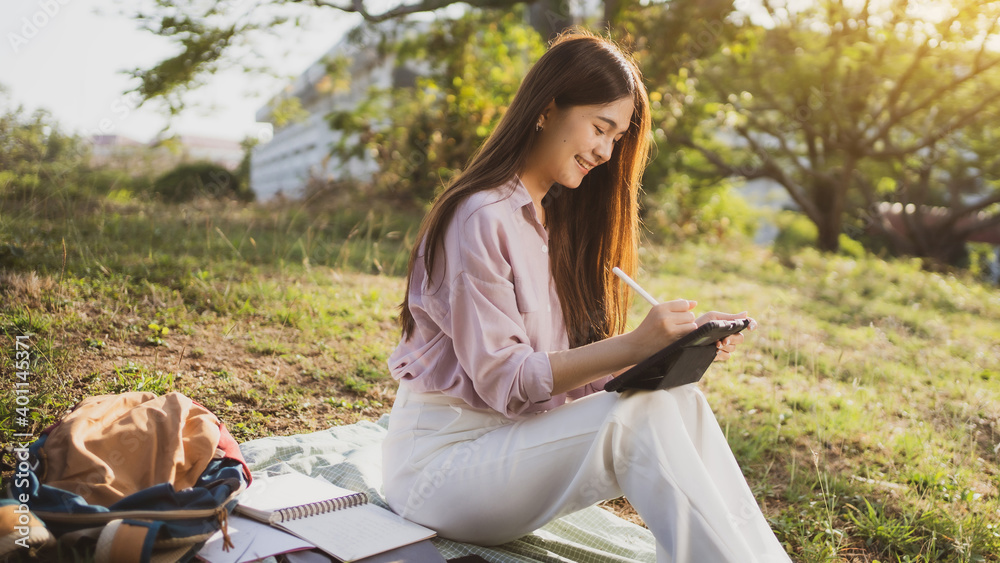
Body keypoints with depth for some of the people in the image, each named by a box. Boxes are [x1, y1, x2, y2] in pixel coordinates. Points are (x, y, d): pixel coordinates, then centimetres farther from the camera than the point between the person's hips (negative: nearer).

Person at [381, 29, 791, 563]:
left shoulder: (557, 218, 11)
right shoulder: (479, 218, -16)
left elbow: (574, 365, 5)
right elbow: (502, 379, -20)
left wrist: (679, 339, -8)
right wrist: (631, 346, -29)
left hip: (519, 436, 7)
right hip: (442, 456, -7)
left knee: (682, 401, -16)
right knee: (642, 414, -28)